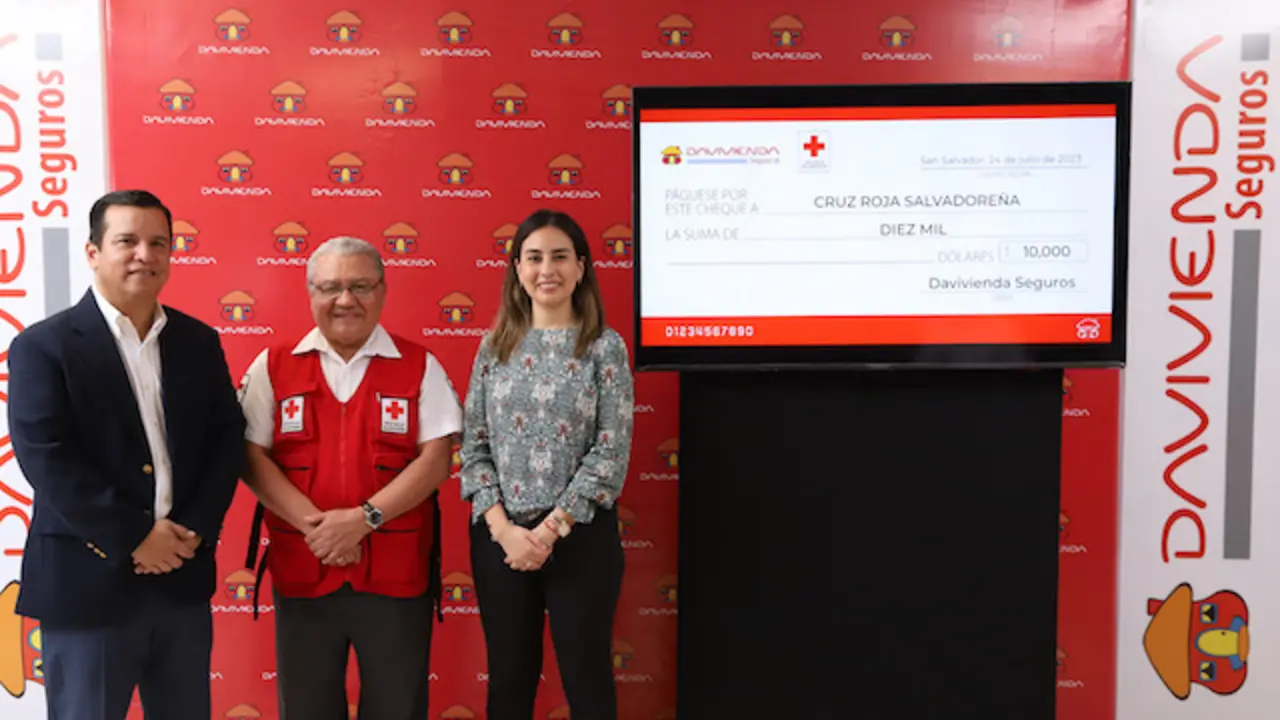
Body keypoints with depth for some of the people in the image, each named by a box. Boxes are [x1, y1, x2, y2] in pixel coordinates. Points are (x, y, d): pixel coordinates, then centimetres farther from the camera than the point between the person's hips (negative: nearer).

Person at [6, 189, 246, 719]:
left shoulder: (199, 342, 8)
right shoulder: (43, 347, -6)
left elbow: (228, 440, 5)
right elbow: (45, 458, -14)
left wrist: (196, 529, -9)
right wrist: (134, 538, -17)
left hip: (184, 578, 4)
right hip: (88, 584, -4)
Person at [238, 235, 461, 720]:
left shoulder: (420, 367, 2)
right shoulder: (273, 367, 6)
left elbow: (436, 459, -5)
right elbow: (251, 456, -1)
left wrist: (365, 517, -16)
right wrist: (314, 524, -14)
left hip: (397, 575, -1)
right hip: (302, 573, 1)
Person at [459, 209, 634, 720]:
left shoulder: (604, 346, -3)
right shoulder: (496, 346, 7)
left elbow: (612, 453, -8)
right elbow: (472, 445, 4)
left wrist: (551, 529, -14)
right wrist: (503, 528, -9)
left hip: (580, 536, -3)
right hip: (500, 536, 3)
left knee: (587, 679, 6)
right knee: (509, 678, 13)